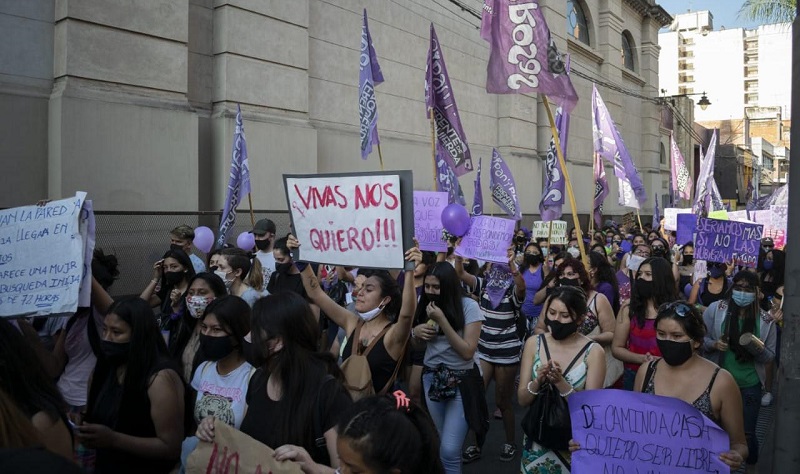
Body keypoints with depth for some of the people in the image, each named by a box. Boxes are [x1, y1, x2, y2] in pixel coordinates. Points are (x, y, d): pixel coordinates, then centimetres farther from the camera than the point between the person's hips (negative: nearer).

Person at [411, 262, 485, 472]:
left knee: (449, 451, -12)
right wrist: (415, 332, -8)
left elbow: (467, 352, -19)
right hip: (431, 378, 5)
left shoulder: (468, 306, -15)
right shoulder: (425, 304, 2)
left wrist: (441, 320, -23)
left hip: (461, 380, -5)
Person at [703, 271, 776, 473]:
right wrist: (713, 344, -21)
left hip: (749, 384, 0)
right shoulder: (715, 309, -10)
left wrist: (757, 348, -21)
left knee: (747, 431, 11)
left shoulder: (765, 320, -6)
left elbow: (770, 356, 0)